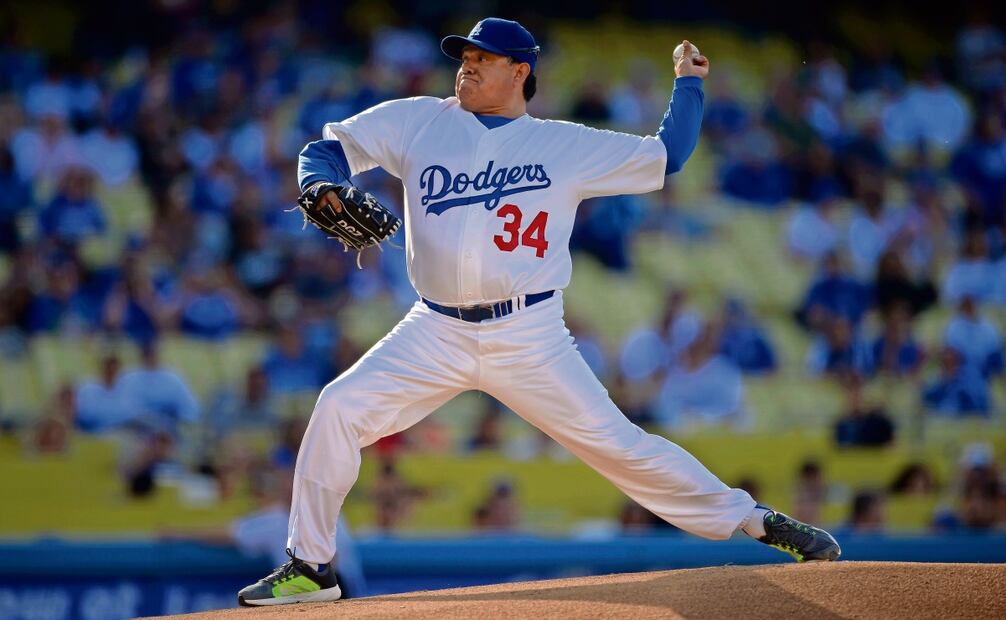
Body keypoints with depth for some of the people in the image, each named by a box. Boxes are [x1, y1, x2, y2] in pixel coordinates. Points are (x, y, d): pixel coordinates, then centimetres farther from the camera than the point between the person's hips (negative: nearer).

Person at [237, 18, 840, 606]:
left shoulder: (565, 145, 6)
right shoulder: (418, 122, 9)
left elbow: (666, 157, 13)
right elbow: (331, 148, 10)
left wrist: (688, 84, 12)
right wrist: (321, 190, -10)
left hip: (529, 338, -2)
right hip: (437, 336, 2)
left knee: (615, 442, -8)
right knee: (340, 410, -13)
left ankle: (754, 520, 4)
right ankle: (310, 568, -1)